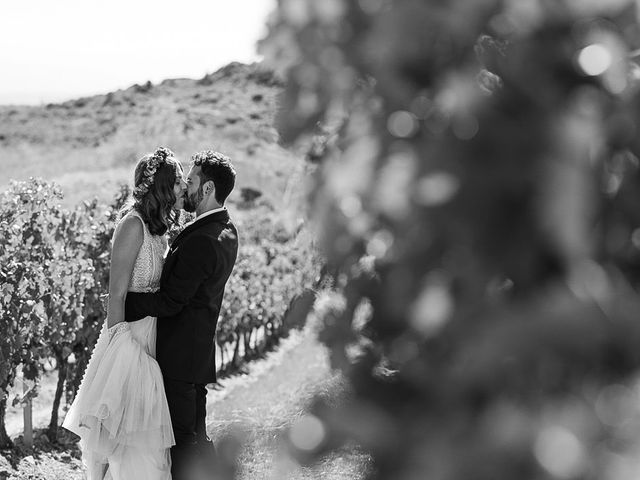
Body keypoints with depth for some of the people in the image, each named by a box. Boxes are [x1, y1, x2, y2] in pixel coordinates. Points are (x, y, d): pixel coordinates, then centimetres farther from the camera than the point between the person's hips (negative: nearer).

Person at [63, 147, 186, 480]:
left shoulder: (157, 228, 12)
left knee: (148, 438, 11)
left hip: (149, 338, 9)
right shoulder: (133, 224, -15)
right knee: (127, 437, -4)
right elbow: (116, 296, -16)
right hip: (128, 340, -9)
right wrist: (118, 346, -17)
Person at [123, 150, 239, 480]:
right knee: (195, 435, 18)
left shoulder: (201, 242, -24)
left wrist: (121, 302, -12)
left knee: (183, 437, -1)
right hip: (201, 351, 10)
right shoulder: (227, 232, 9)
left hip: (180, 354, -10)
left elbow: (170, 302, -21)